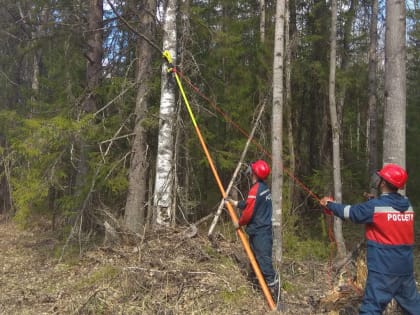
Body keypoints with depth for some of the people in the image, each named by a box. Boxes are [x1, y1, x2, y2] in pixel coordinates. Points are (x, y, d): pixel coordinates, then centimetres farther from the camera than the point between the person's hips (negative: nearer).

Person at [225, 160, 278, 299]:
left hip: (258, 232, -10)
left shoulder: (255, 189, -20)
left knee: (264, 261, -6)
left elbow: (249, 212, -18)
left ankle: (275, 292, -2)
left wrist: (239, 223, -2)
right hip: (265, 229, 10)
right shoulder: (264, 187, 10)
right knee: (262, 259, 17)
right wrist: (235, 203, 24)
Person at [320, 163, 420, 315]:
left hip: (383, 269, -7)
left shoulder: (375, 206, -14)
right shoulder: (407, 205, 4)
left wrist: (329, 204, 11)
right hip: (406, 268, 7)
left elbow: (349, 212, -3)